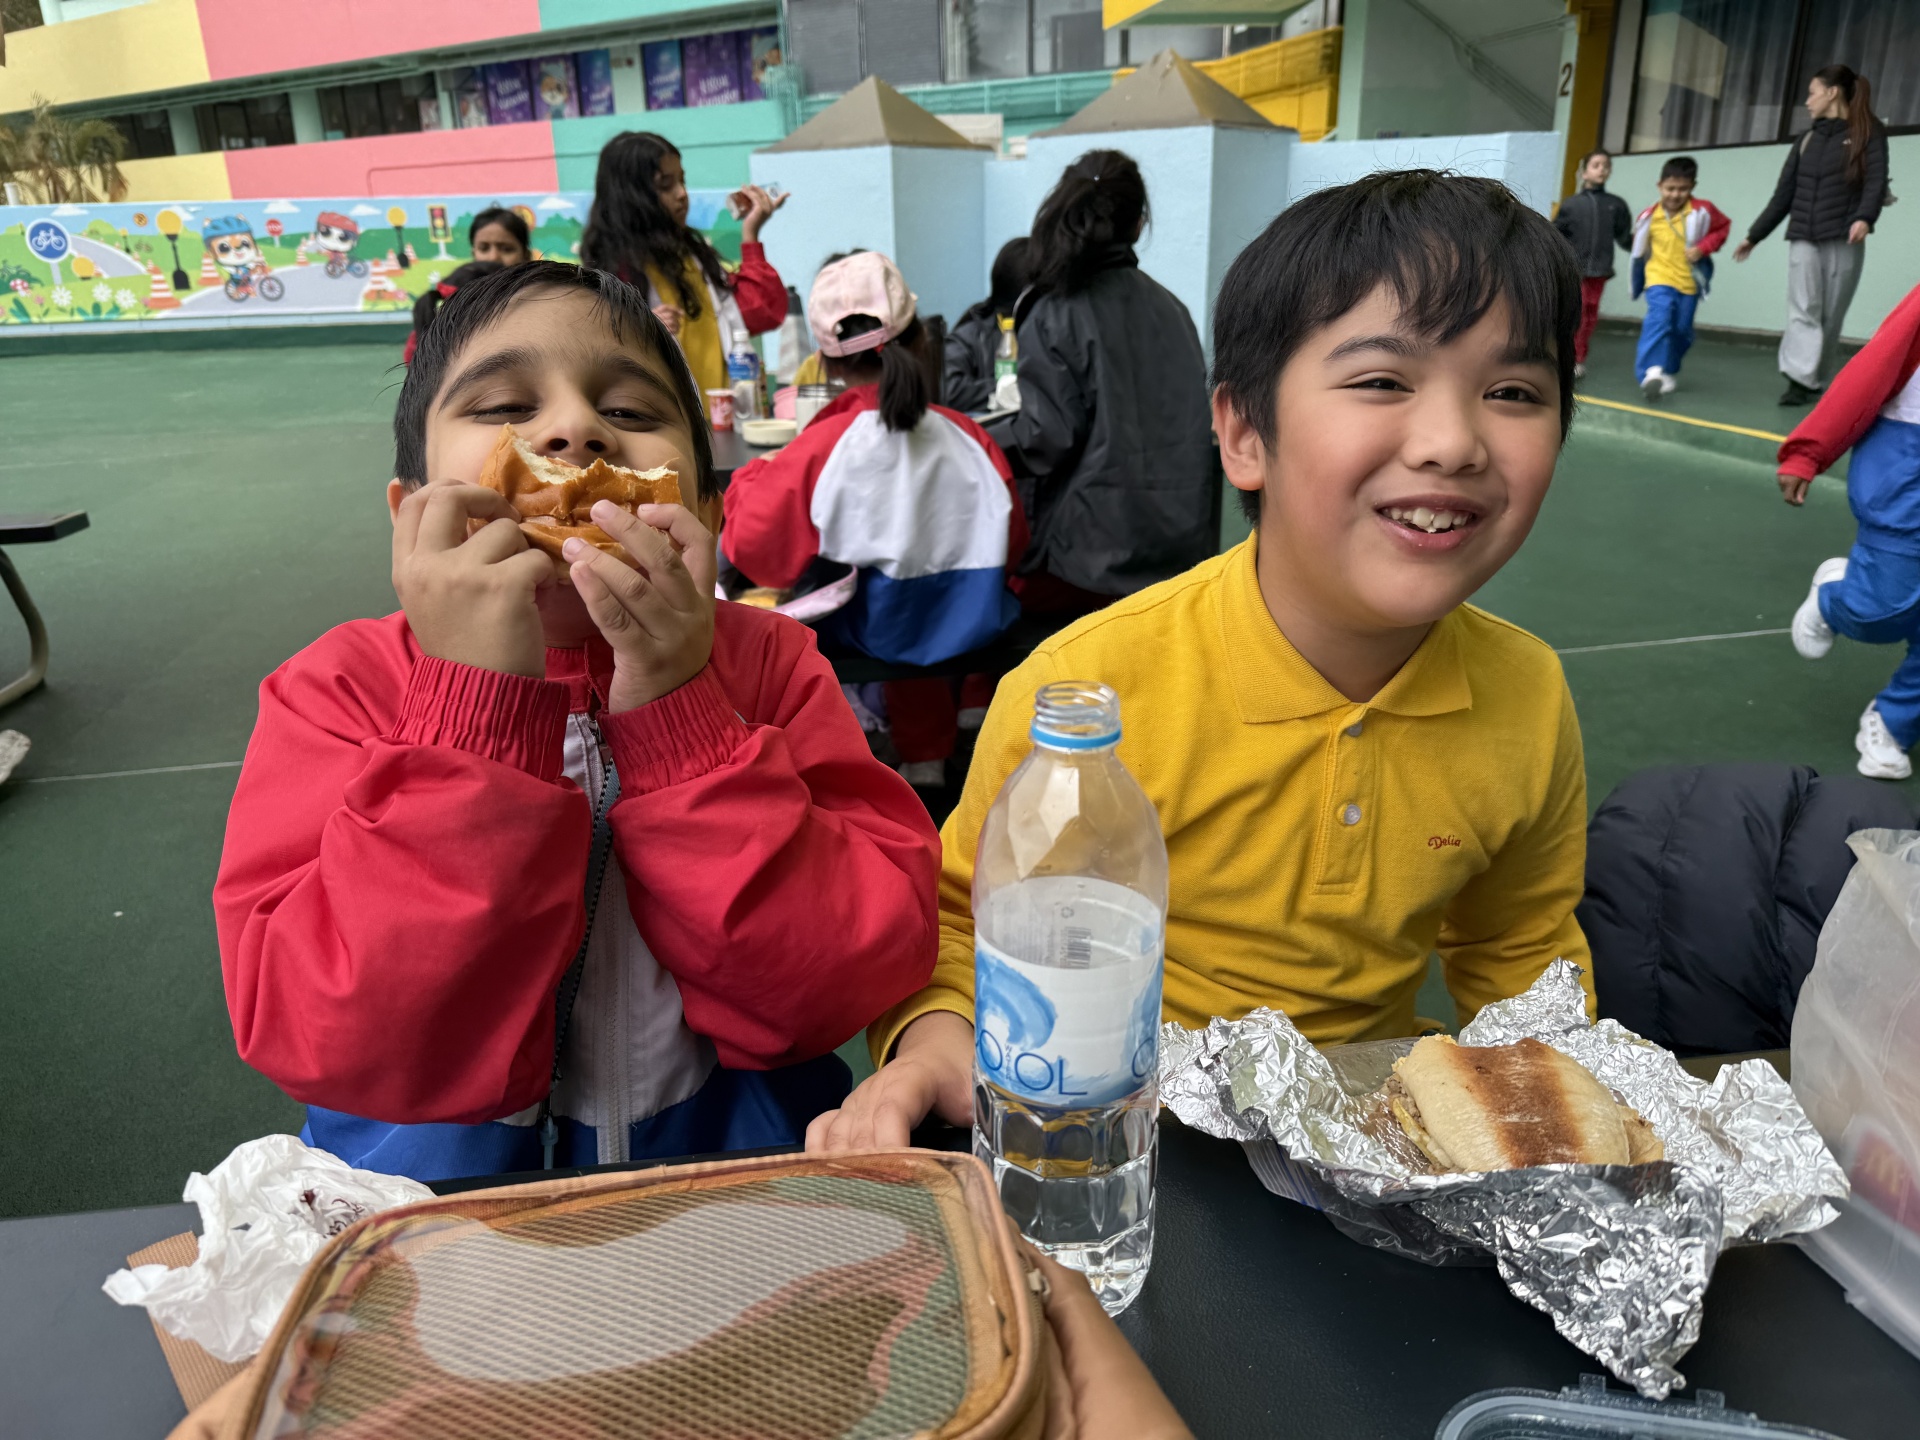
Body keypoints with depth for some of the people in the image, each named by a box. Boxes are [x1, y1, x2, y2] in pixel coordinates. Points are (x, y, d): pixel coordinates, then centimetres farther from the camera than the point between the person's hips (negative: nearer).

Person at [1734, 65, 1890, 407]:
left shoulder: (1868, 134, 4)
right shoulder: (1806, 141, 17)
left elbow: (1876, 182, -9)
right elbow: (1783, 195, 20)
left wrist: (1864, 218, -28)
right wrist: (1753, 236, 19)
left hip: (1844, 242, -3)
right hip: (1803, 239, 3)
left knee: (1830, 317, 0)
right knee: (1803, 311, -11)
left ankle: (1816, 382, 6)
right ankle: (1799, 380, -20)